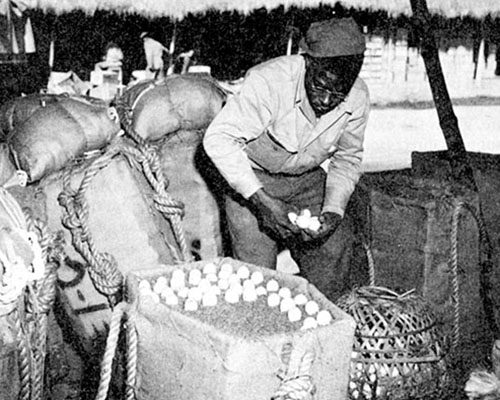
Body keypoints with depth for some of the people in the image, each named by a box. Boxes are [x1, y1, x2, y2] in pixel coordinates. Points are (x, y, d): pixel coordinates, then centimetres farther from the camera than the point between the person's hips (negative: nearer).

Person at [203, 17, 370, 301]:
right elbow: (219, 139, -31)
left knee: (335, 250, -1)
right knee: (256, 273, -11)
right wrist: (261, 200, -36)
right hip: (252, 177, -4)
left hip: (308, 179, 4)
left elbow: (348, 159, -1)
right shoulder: (269, 82, -33)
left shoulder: (358, 98, -17)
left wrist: (334, 210, -17)